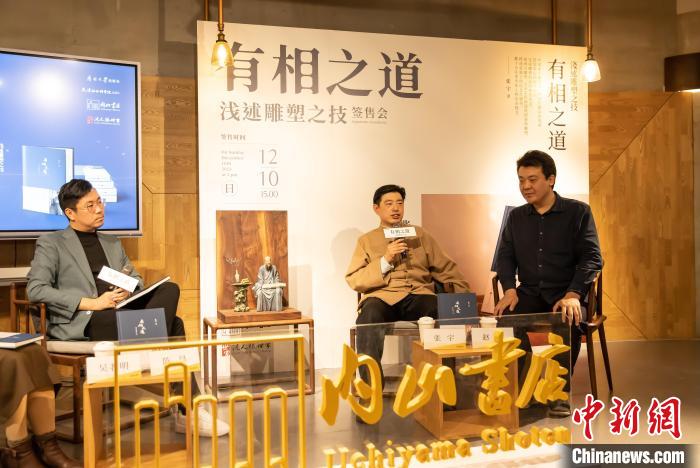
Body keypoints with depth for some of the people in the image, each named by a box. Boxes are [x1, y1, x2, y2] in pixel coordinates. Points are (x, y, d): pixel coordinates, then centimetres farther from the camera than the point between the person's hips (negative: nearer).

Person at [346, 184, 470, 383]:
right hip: (382, 296, -1)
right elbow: (353, 280, 6)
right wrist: (385, 260, -6)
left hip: (418, 296, 1)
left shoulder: (420, 235, 22)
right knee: (368, 320, -37)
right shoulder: (367, 240, 17)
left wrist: (465, 297, 2)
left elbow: (446, 269, 17)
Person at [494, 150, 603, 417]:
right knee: (504, 316, -28)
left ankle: (560, 392, -17)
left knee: (570, 320, -35)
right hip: (530, 293, 3)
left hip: (567, 293, -3)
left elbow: (592, 257, -6)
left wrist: (573, 295, -22)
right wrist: (510, 289, -11)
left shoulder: (578, 211, 2)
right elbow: (506, 256, 10)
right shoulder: (516, 217, 14)